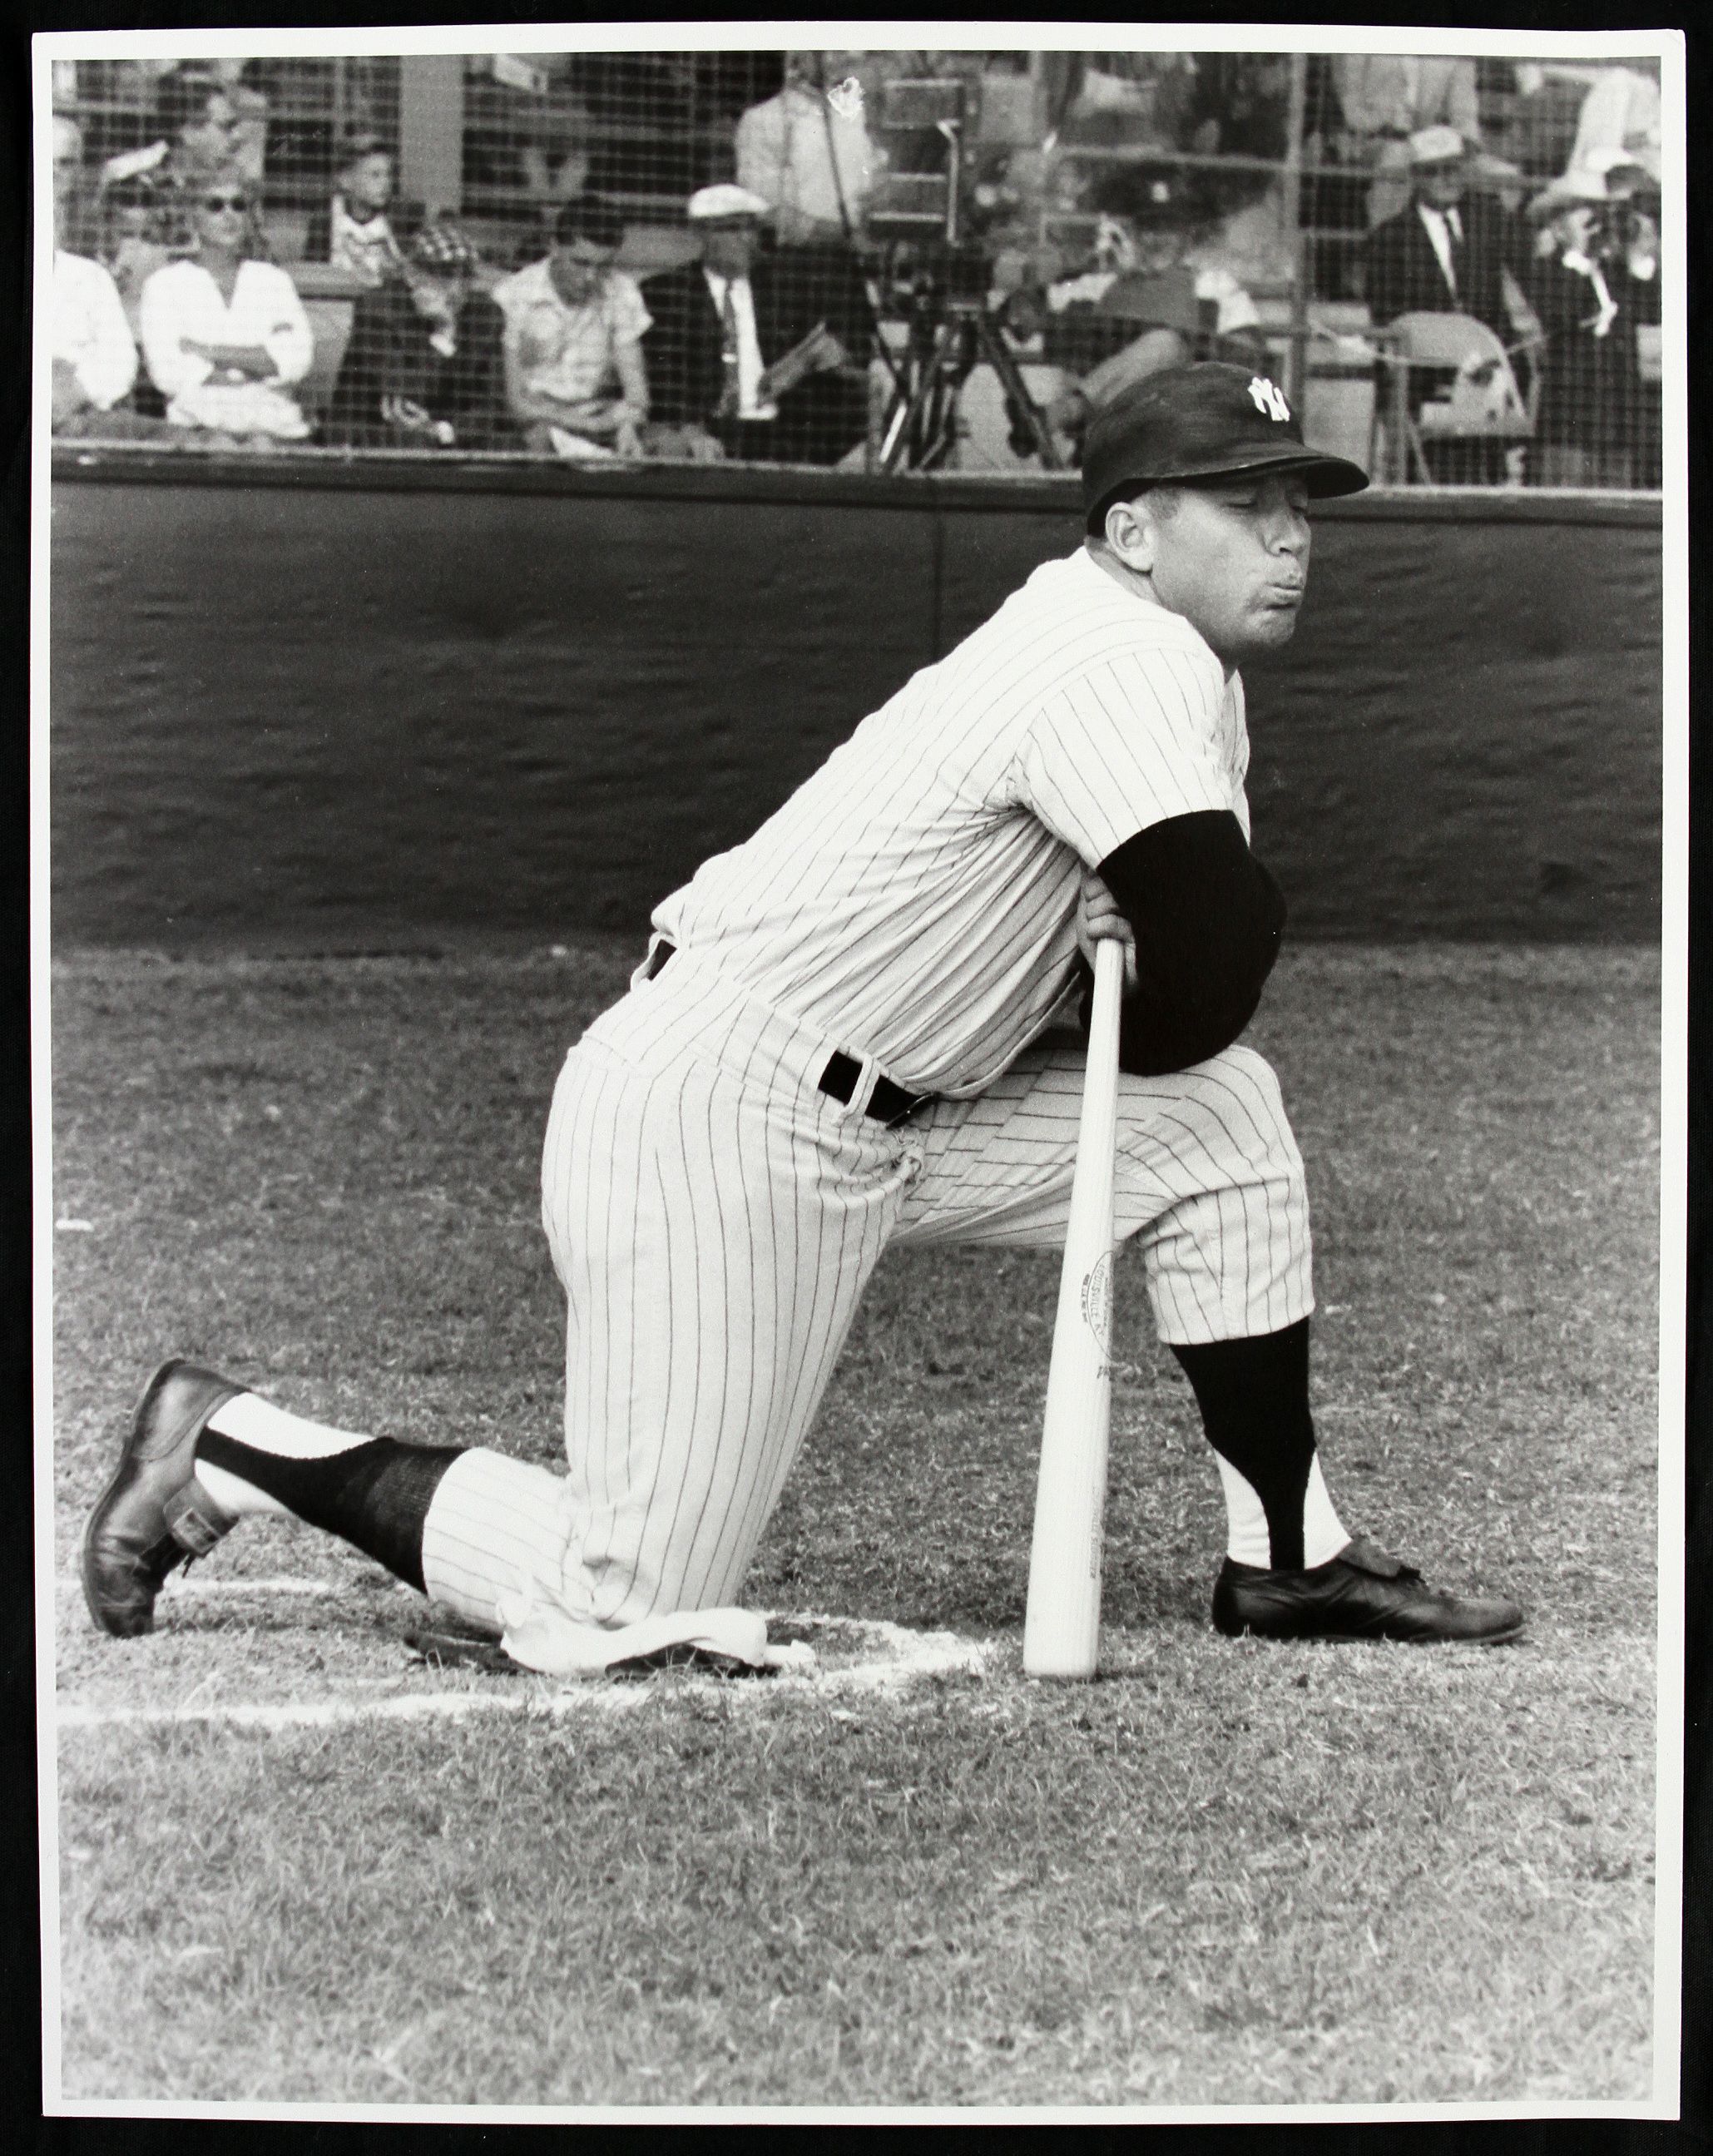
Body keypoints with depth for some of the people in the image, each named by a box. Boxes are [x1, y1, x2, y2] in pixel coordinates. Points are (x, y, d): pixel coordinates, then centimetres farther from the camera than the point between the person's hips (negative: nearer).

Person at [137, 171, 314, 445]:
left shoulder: (273, 280, 19)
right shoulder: (165, 284, 11)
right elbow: (168, 372, -3)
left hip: (272, 422, 2)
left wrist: (210, 351, -5)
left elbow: (298, 360, 2)